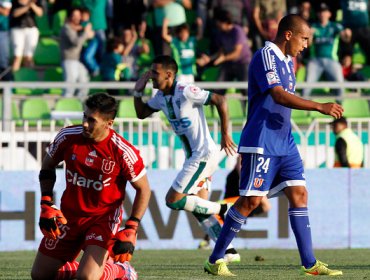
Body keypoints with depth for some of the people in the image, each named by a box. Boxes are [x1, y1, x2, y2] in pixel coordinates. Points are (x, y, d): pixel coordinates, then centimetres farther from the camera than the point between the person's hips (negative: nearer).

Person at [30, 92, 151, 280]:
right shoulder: (68, 136, -11)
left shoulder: (123, 152, -20)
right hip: (68, 215, 4)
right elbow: (47, 166, 9)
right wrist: (46, 205, -2)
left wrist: (130, 230, -15)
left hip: (104, 218, -4)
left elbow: (143, 189, -7)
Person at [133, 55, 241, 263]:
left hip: (204, 155, -9)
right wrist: (138, 91, 7)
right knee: (199, 209, 8)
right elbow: (142, 113, 24)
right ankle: (229, 251, 9)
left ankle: (222, 209, 0)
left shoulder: (186, 92, -17)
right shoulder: (161, 97, 9)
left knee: (173, 200, -10)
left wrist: (225, 134, -15)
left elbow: (220, 101, -17)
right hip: (194, 156, 9)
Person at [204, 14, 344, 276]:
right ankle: (215, 260, 1)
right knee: (252, 200, -8)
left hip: (284, 143, 9)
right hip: (262, 143, -9)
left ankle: (310, 263, 1)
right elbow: (279, 96, -26)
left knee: (299, 194, 1)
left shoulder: (287, 61, 15)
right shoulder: (265, 56, -13)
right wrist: (320, 106, -30)